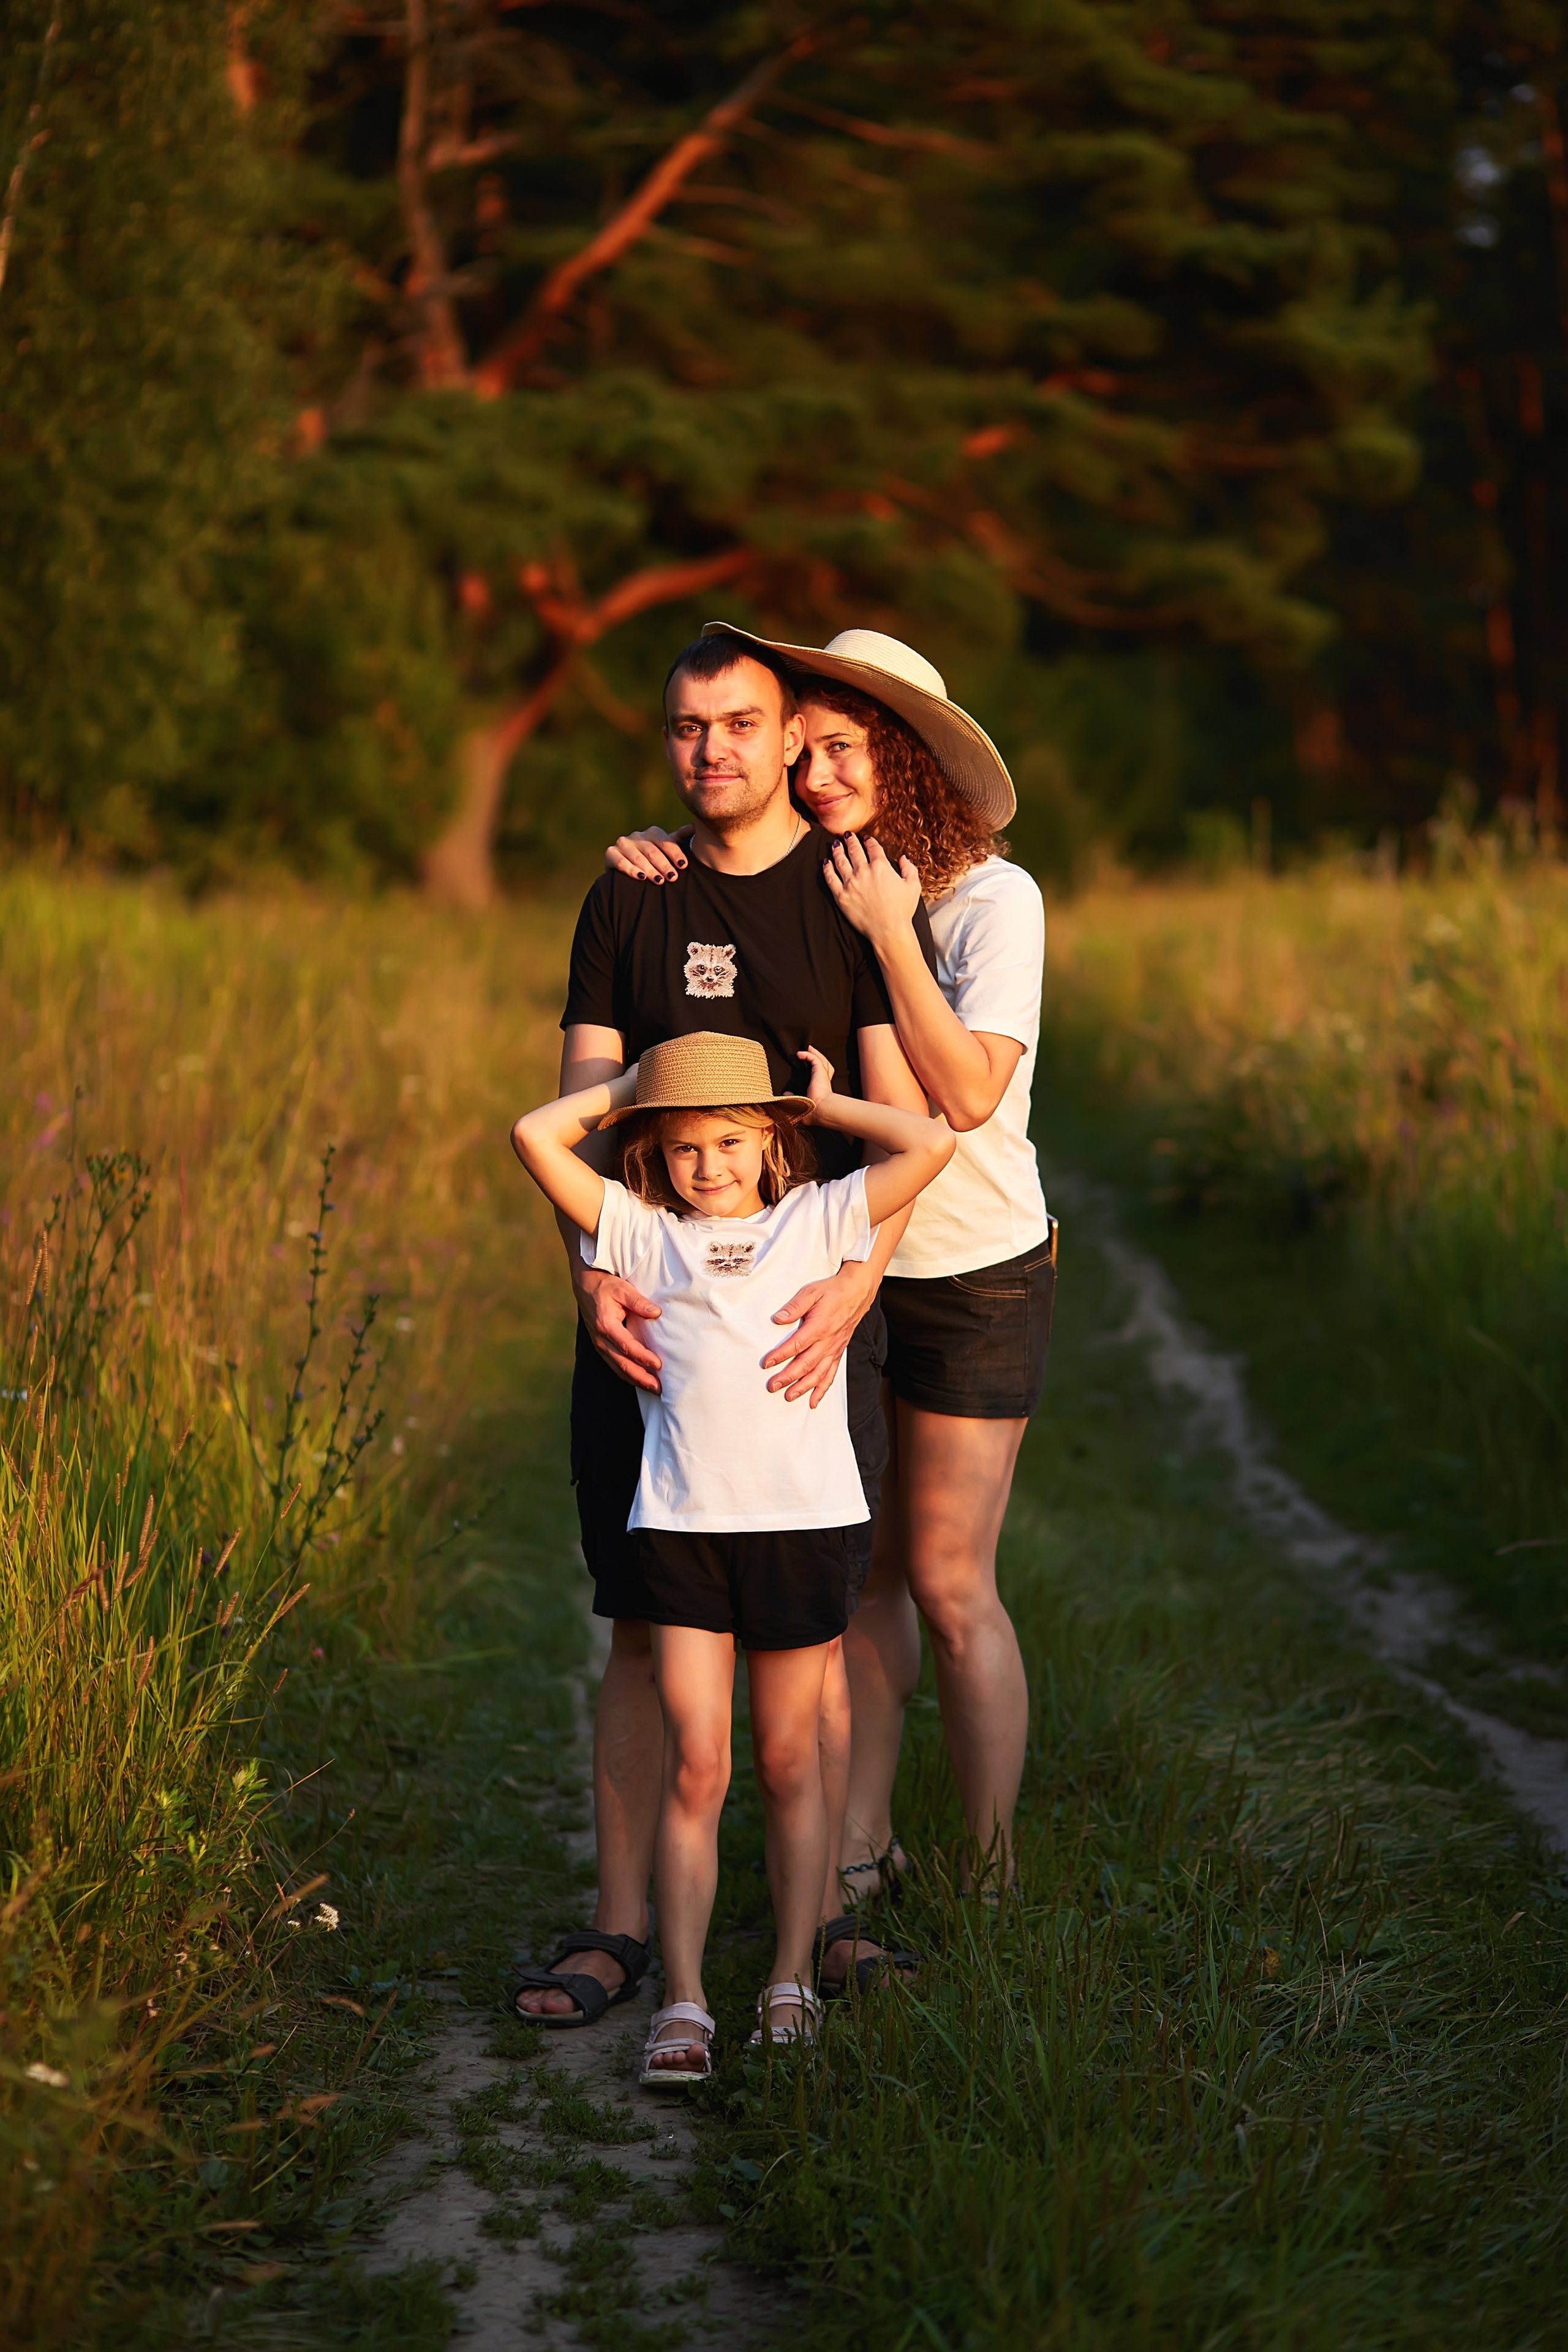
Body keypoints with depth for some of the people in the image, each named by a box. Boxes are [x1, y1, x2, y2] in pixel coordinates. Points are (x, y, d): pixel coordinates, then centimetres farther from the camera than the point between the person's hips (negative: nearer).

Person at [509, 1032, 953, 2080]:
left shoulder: (816, 1219, 9)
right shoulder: (642, 1233, 11)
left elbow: (932, 1143, -1)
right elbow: (537, 1137, 6)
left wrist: (824, 1099, 9)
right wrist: (627, 1088, 15)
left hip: (805, 1520, 0)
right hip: (683, 1523, 0)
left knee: (789, 1762, 8)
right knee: (696, 1766, -3)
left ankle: (792, 1982, 19)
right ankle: (683, 2004, -1)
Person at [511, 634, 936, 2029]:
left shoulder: (859, 899, 0)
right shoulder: (626, 904, 9)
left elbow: (903, 1126, -6)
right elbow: (582, 1117, 4)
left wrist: (853, 1286, -22)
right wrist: (594, 1276, -13)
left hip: (808, 1303, -2)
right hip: (648, 1312, 2)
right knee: (645, 1627, 3)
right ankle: (620, 1928, 10)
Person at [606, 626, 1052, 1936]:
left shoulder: (995, 900, -14)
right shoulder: (819, 892, 3)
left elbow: (967, 1093, -24)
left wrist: (890, 933, -24)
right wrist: (648, 868, -7)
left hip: (975, 1275, -5)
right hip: (845, 1263, 5)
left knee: (948, 1585, -2)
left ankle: (991, 1881, 12)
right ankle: (861, 1850, 21)